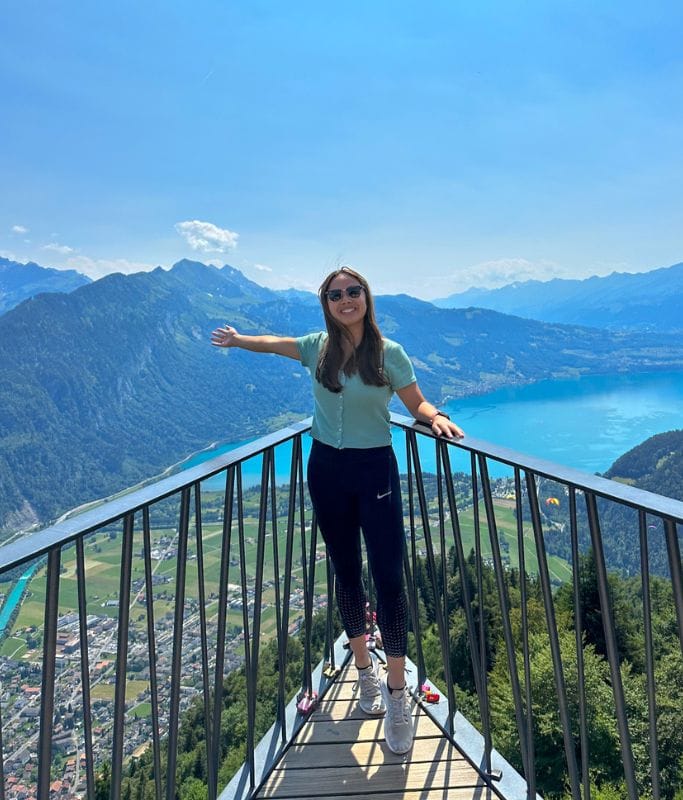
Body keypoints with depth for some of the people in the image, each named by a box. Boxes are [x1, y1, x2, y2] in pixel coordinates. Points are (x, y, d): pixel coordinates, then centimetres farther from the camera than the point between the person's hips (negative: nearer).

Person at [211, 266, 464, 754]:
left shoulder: (389, 353, -7)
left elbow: (417, 404, -1)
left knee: (389, 577, -6)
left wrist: (437, 418, -22)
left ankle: (397, 694, 9)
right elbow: (274, 344, 20)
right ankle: (366, 672, 32)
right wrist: (237, 340, 32)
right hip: (327, 469, 3)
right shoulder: (318, 347, 0)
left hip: (375, 468, -3)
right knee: (346, 573, 12)